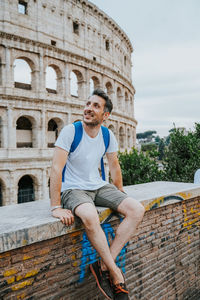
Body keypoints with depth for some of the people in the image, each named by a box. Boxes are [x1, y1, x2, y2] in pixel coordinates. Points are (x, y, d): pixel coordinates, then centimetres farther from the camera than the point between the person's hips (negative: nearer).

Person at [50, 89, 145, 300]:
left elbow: (114, 166, 13)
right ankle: (115, 273, -14)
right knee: (90, 216, -37)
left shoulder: (108, 136, 1)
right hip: (72, 189, -5)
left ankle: (104, 265, -13)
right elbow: (56, 168, -19)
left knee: (137, 210, -13)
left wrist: (121, 197, 19)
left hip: (99, 187, 6)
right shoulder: (71, 131, -15)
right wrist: (56, 207, -24)